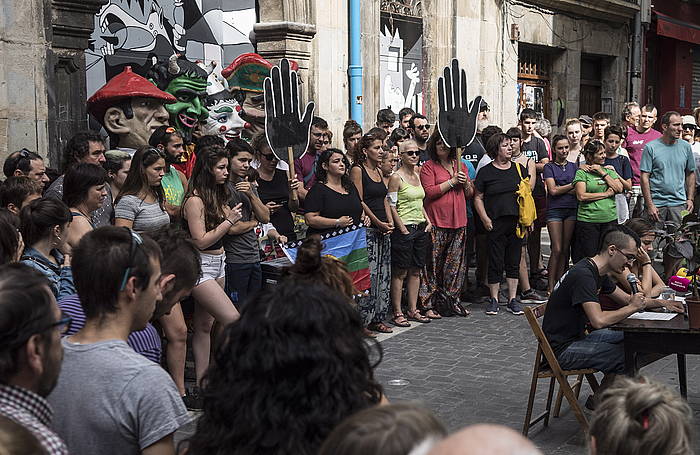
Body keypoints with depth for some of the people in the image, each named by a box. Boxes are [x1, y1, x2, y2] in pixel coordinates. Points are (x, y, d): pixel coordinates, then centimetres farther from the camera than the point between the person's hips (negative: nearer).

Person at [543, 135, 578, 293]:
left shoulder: (574, 166, 13)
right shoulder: (549, 167, 3)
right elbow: (553, 190, -8)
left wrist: (561, 189, -10)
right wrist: (572, 186, -5)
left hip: (572, 210, 3)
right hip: (555, 210, -3)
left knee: (566, 249, 3)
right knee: (557, 249, -8)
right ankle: (550, 285, -2)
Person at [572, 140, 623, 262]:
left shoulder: (609, 171, 14)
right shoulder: (582, 172, 0)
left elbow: (619, 189, 1)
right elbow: (581, 196, -11)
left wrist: (602, 173, -3)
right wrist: (606, 194, -8)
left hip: (610, 219, 4)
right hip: (588, 221, -4)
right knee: (590, 256, -2)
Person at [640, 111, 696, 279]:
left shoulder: (685, 147, 8)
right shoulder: (651, 147, -3)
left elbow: (690, 174, 16)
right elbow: (644, 177, -5)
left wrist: (690, 199, 7)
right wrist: (650, 205, -11)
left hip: (679, 203, 3)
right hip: (656, 203, -3)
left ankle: (668, 278, 18)